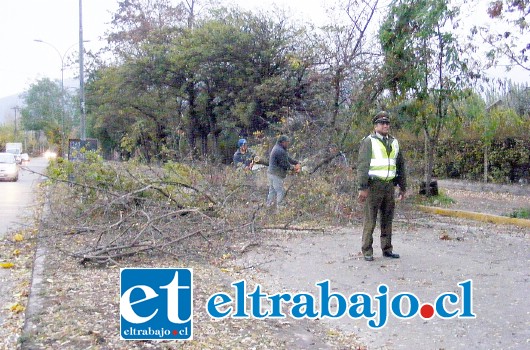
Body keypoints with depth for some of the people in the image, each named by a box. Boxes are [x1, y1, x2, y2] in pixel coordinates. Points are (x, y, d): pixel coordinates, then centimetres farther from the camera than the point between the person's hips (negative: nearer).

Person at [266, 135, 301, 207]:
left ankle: (269, 205, 27)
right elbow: (286, 164, -16)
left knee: (272, 190, 19)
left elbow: (288, 158, 18)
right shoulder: (281, 151, -21)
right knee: (280, 192, -4)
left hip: (271, 173, 11)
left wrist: (297, 162, 12)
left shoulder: (276, 148, 13)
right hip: (277, 175, -11)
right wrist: (294, 168, 1)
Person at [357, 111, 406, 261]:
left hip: (389, 185, 6)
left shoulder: (394, 142, 16)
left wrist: (403, 187, 18)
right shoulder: (368, 142, -3)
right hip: (374, 185, -6)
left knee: (388, 219, 11)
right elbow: (362, 165, -10)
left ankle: (387, 249, 20)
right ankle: (367, 251, 3)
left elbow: (400, 165, 21)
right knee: (370, 220, -3)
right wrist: (362, 187, -17)